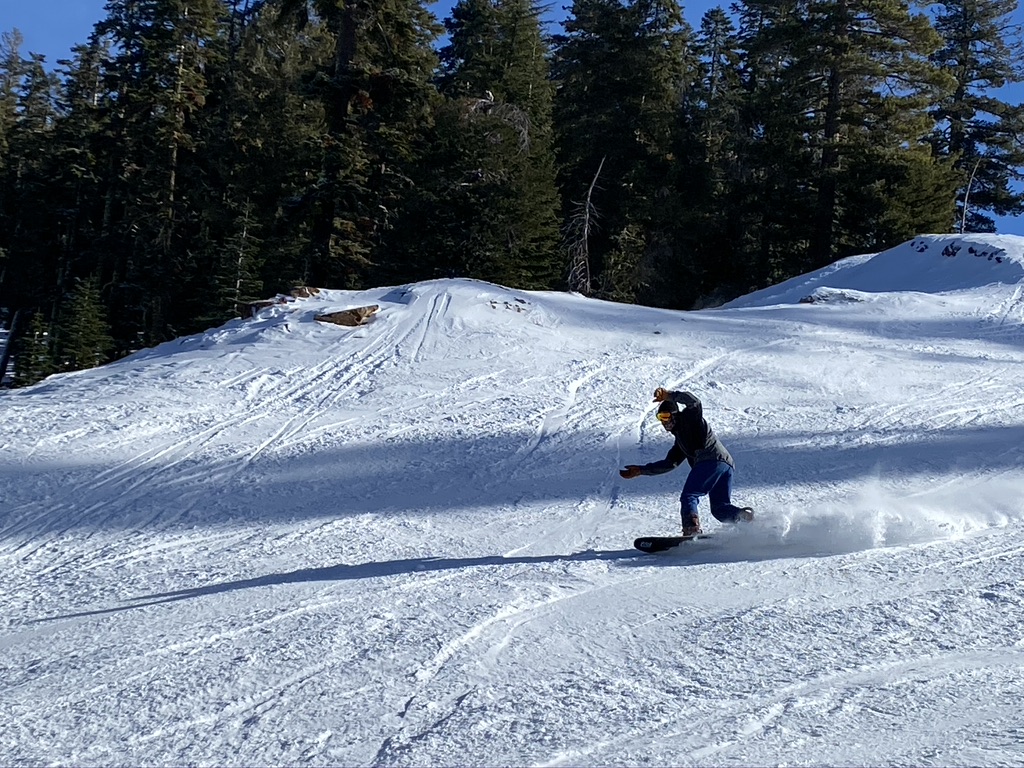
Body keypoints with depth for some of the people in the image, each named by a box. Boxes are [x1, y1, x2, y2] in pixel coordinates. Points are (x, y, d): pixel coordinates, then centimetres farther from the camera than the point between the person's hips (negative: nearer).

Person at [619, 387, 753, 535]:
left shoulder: (689, 417, 12)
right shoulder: (680, 439, 34)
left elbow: (694, 401, -10)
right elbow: (669, 464, 33)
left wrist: (669, 396, -15)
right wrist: (641, 470, 31)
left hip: (710, 460, -9)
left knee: (688, 496, -13)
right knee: (720, 508, 8)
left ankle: (692, 530, -30)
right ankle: (744, 516, -14)